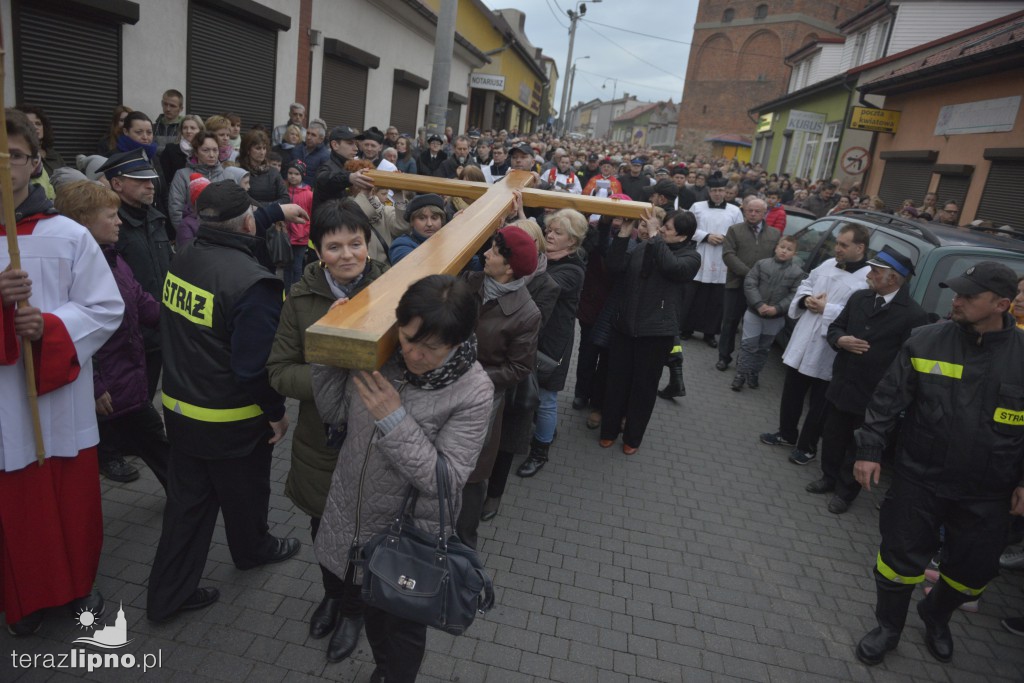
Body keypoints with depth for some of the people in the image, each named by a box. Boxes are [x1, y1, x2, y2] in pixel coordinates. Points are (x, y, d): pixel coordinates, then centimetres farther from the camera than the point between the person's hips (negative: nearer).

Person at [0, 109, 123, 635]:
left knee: (73, 502, 14)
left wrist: (49, 326, -20)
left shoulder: (69, 235, -4)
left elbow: (106, 309, -4)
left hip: (63, 399, 0)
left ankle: (78, 584, 38)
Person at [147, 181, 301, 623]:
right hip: (231, 420, -6)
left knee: (187, 500, 19)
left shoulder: (182, 263, -3)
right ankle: (252, 549, 48)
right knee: (244, 492, 21)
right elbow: (255, 365, -26)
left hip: (179, 407, 7)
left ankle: (167, 595, 31)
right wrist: (276, 412, -12)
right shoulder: (253, 283, -28)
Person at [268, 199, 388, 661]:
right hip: (319, 440, 3)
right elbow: (279, 370, -8)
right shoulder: (302, 297, -8)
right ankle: (332, 593, 55)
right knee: (322, 527, 23)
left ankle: (354, 607, 46)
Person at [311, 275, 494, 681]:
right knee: (369, 608, 30)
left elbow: (445, 481, -26)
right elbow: (334, 414, -2)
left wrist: (395, 421, -32)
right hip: (351, 521, 5)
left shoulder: (473, 391, -25)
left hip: (410, 537, -5)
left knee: (403, 627, 20)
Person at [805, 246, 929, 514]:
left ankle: (845, 492, 31)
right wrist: (840, 340, -13)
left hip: (873, 397, -5)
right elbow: (835, 328, 10)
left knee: (858, 447, 12)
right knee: (832, 437, 20)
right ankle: (829, 478, 41)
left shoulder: (914, 316, -18)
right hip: (841, 386, 6)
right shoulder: (859, 298, 1)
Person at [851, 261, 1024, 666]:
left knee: (974, 570, 15)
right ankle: (888, 627, 31)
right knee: (902, 558, 6)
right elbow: (887, 400, -4)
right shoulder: (926, 341, -8)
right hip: (919, 480, -1)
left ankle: (936, 617, 46)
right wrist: (870, 450, -8)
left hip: (986, 495, 2)